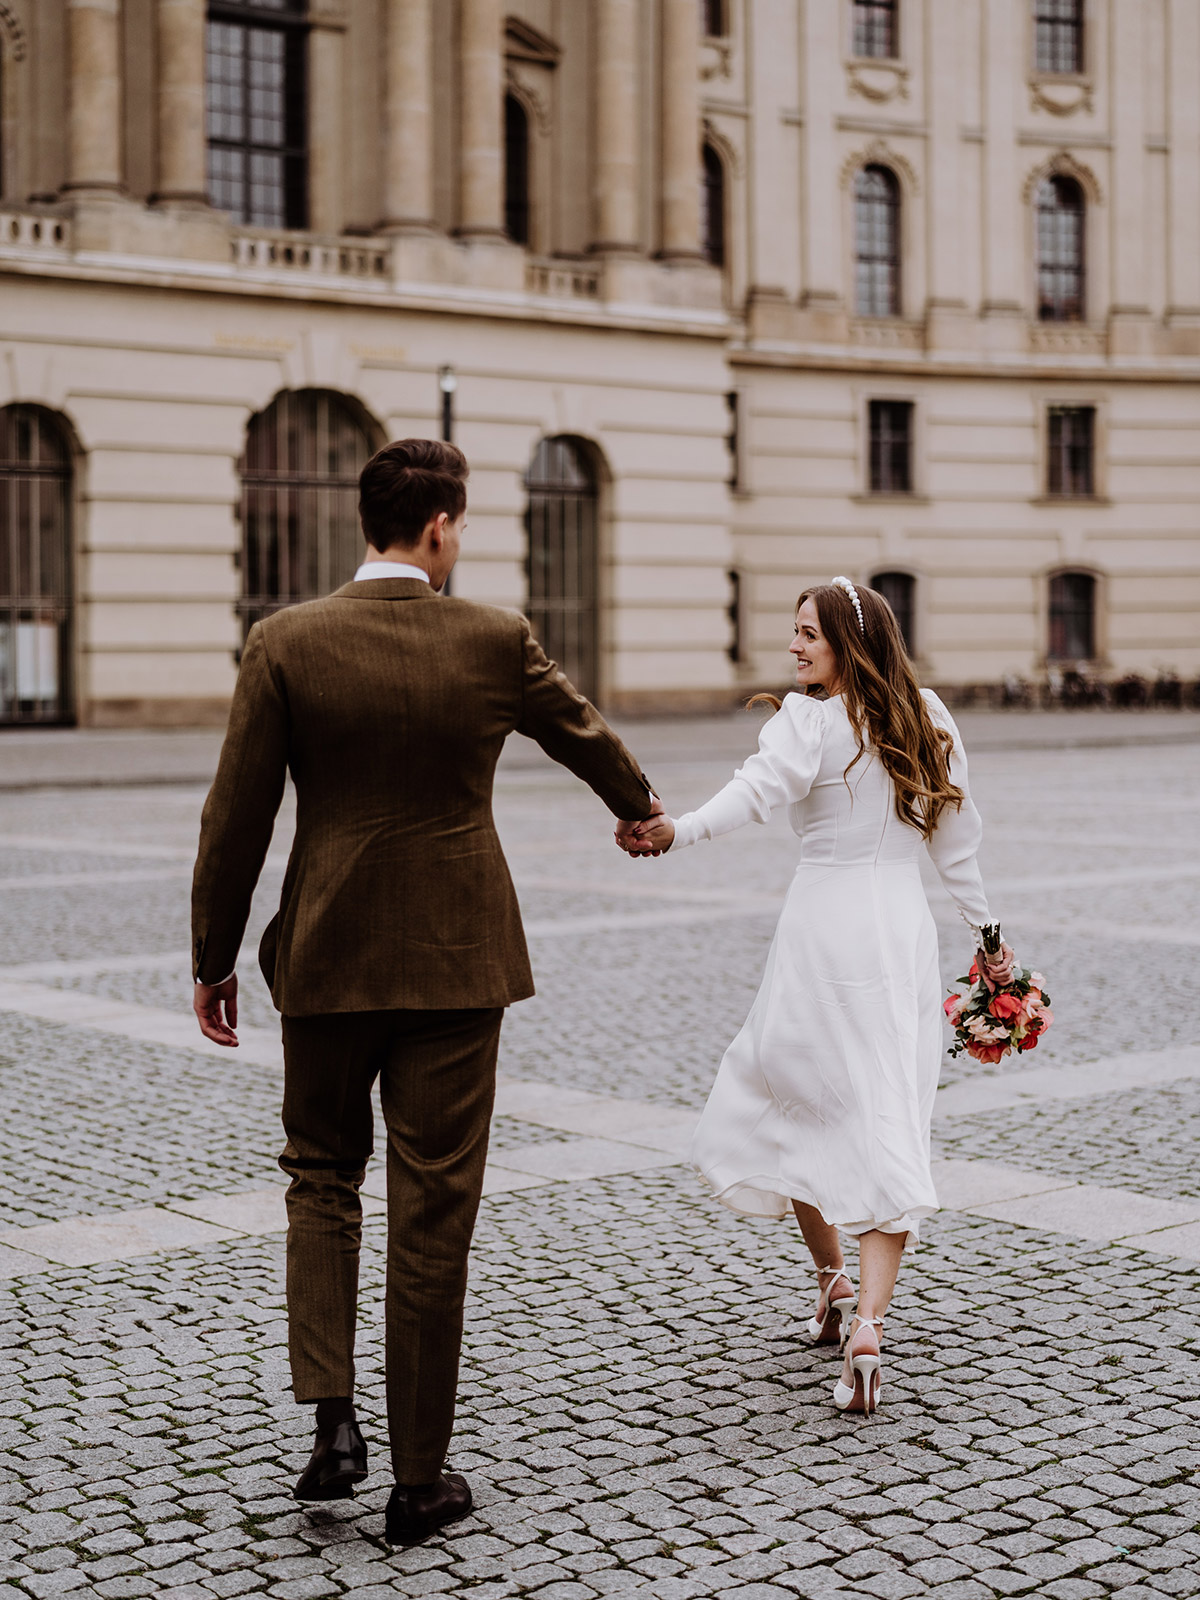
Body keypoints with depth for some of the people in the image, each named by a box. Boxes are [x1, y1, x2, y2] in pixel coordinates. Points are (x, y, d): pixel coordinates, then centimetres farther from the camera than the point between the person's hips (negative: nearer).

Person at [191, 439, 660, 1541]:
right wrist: (638, 808, 36)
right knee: (434, 1210, 6)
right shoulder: (494, 640, -5)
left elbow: (237, 817, -5)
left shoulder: (286, 643, -7)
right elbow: (583, 732, 14)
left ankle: (332, 1419, 5)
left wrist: (214, 960, 6)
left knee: (322, 1176, 20)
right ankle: (420, 1479, 14)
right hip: (455, 963, 0)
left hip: (326, 956, 1)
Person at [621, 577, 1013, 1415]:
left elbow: (757, 788, -29)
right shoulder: (928, 719, 9)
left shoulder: (808, 722, -9)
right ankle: (867, 1321, -15)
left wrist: (676, 832, -43)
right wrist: (987, 935, 23)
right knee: (890, 1127, 1)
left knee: (782, 1102, 18)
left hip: (826, 931, -4)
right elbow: (958, 840, 14)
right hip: (907, 931, 5)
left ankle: (832, 1281, 29)